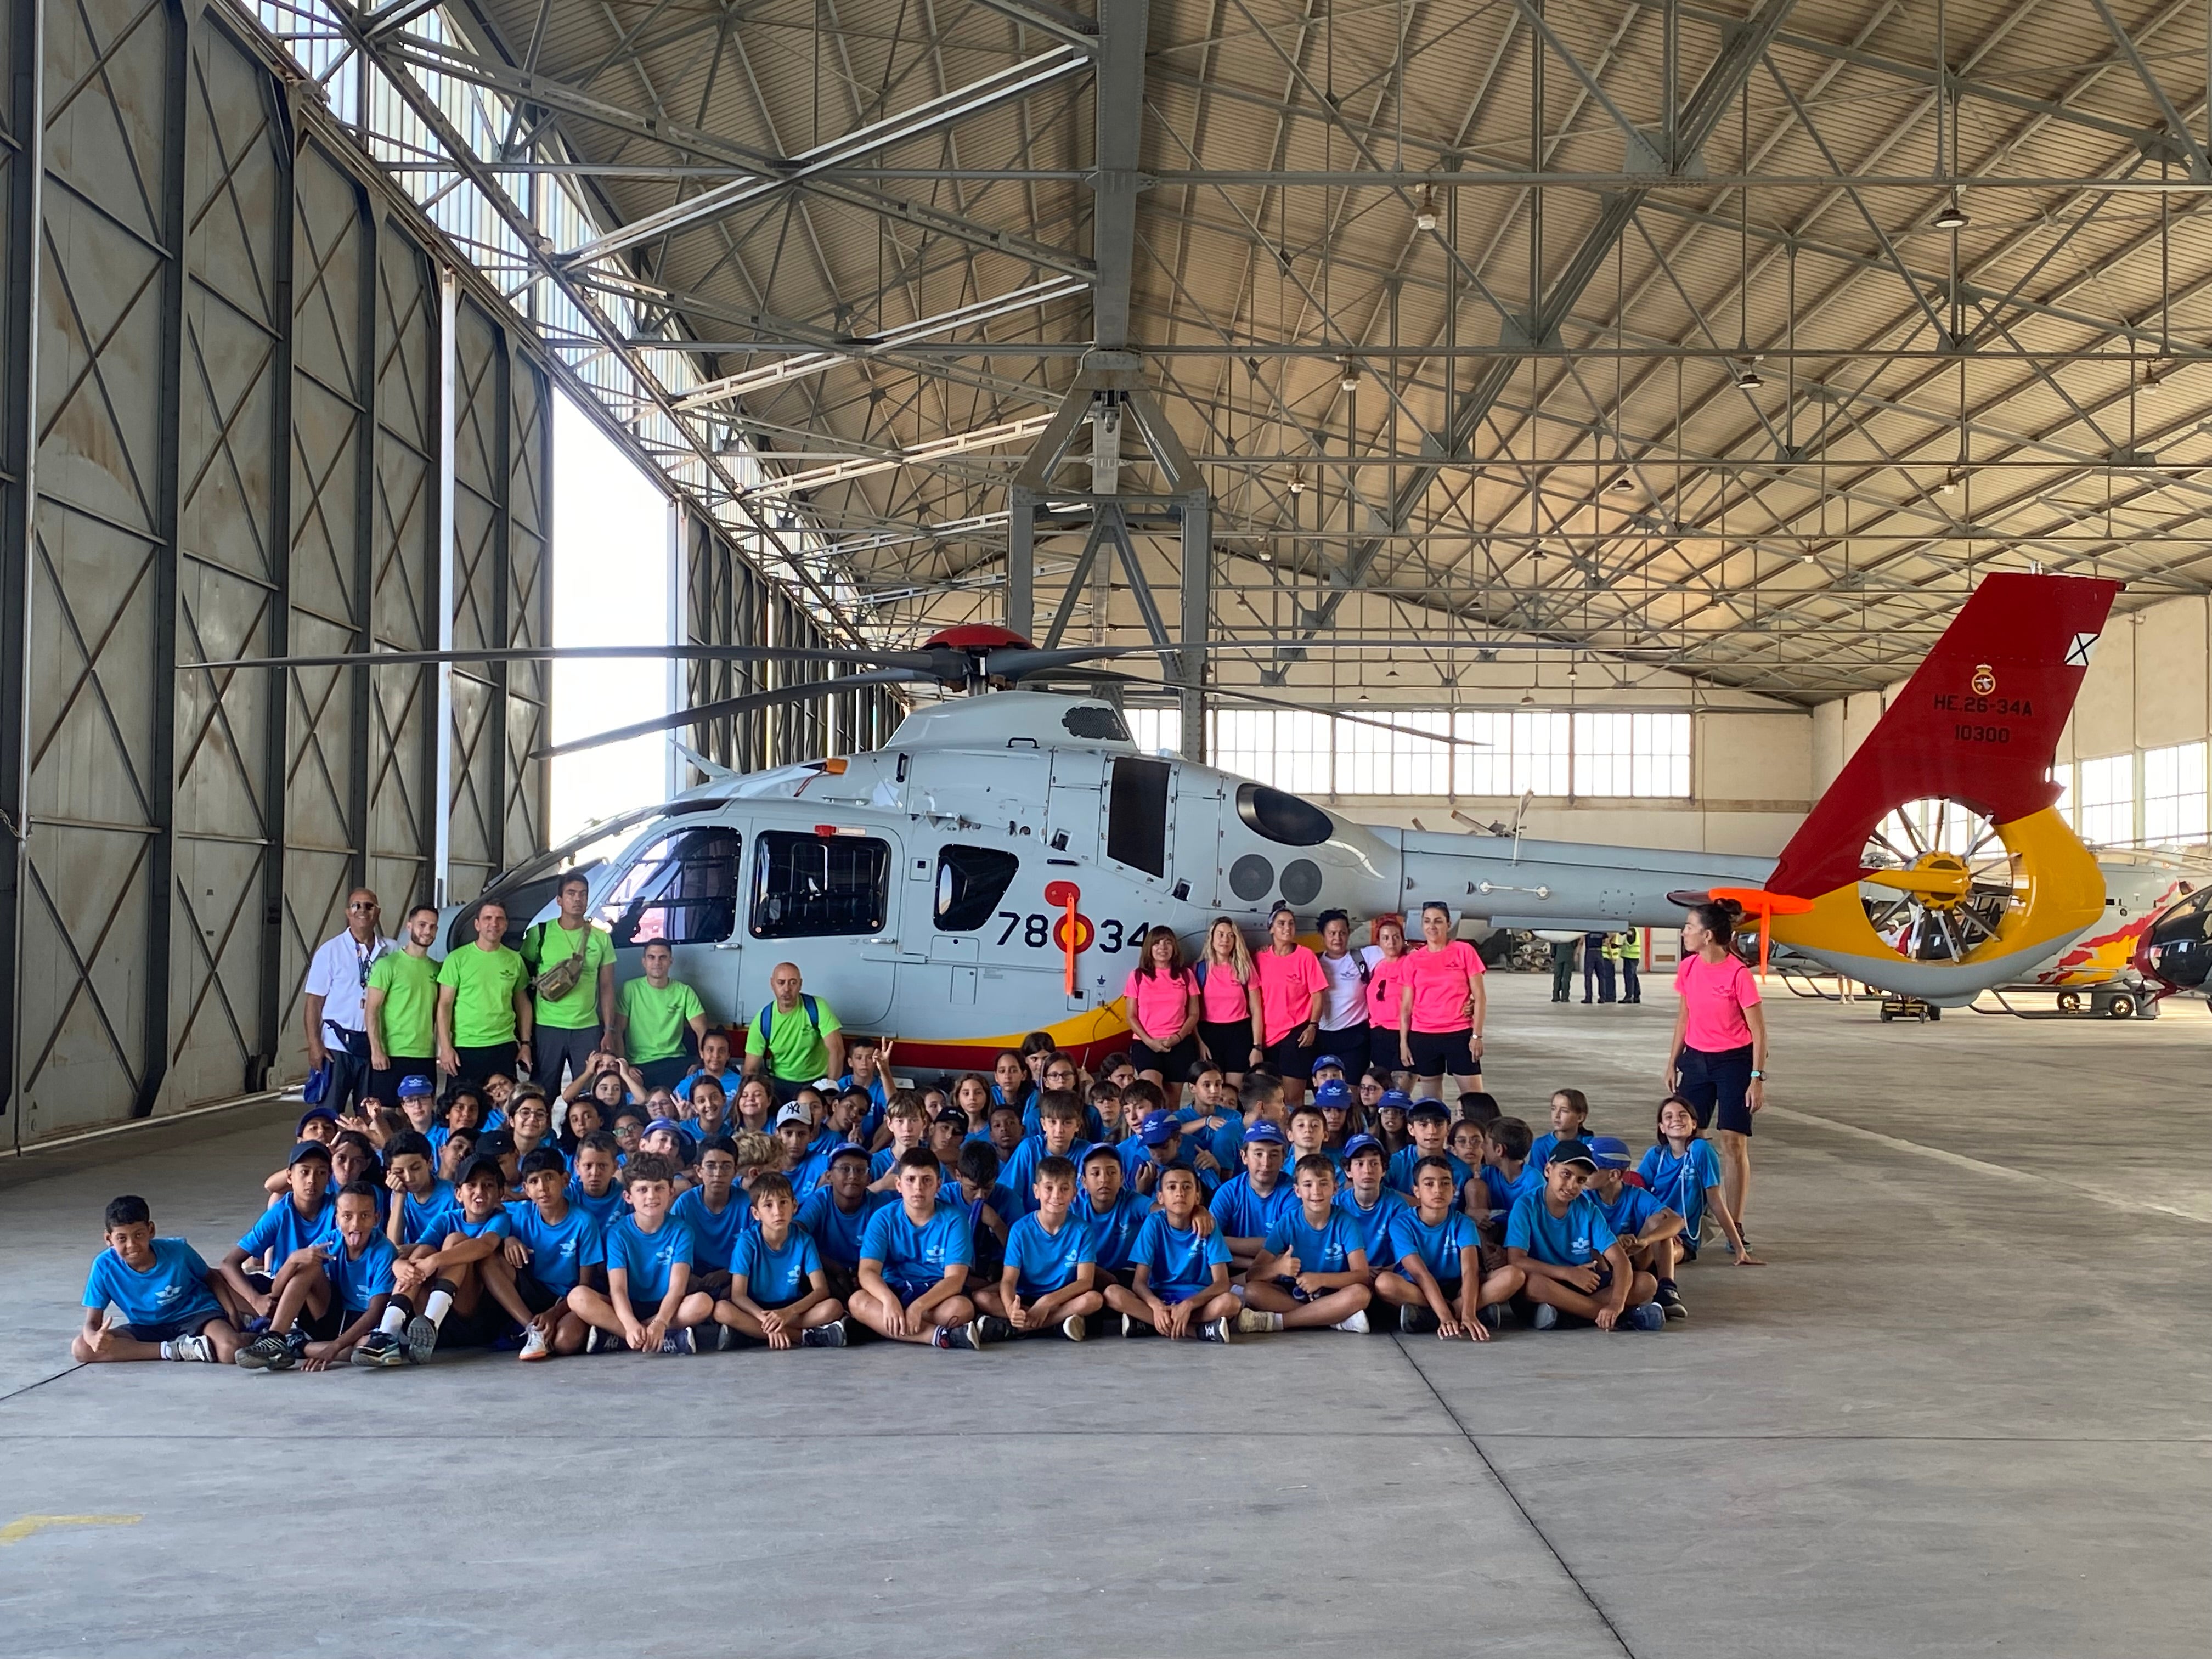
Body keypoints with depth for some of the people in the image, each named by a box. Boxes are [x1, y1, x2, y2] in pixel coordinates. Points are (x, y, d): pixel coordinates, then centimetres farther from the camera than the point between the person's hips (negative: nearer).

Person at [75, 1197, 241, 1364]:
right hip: (147, 1329, 4)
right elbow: (92, 1322, -13)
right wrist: (94, 1338, -38)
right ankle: (173, 1350, -22)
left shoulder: (177, 1251, -18)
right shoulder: (105, 1266, -16)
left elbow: (212, 1280, 2)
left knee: (230, 1351, -36)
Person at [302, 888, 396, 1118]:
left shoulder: (391, 951, 4)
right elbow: (314, 1000, -4)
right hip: (337, 1045, -3)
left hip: (376, 1046, 3)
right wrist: (314, 1044, -11)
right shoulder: (330, 950, -2)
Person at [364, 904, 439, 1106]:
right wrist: (376, 1050, -14)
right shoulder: (388, 964, -4)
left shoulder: (437, 969, 13)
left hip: (426, 1058, 5)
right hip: (392, 1057, -5)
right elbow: (371, 1009, -7)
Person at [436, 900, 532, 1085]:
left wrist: (525, 1043, 8)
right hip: (465, 1049, -3)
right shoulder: (458, 959, -2)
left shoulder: (515, 960, 9)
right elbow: (444, 1005, -2)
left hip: (504, 1047, 3)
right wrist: (445, 1047, -8)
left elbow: (523, 1004, 16)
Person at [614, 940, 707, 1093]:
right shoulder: (630, 989, 3)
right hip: (639, 1066, -3)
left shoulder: (684, 992, 9)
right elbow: (618, 1030, -1)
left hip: (675, 1062, 3)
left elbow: (701, 1031, 0)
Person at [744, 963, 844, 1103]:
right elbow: (751, 1070, -4)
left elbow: (837, 1050, -19)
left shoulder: (817, 1007, -13)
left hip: (817, 1081, -2)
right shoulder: (763, 1019, -7)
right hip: (779, 1083, 2)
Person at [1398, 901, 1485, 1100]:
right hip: (1422, 1037, 2)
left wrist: (1477, 1035, -7)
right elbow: (1406, 1006, 9)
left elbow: (1480, 996, 0)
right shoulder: (1414, 960, 7)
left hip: (1460, 1034, -2)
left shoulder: (1464, 951, 1)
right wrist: (1403, 1042, 3)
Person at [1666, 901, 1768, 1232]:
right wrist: (1672, 1063, 14)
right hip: (1696, 1060, 5)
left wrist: (1757, 1078, -15)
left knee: (1733, 1142, -5)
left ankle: (1735, 1227, 1)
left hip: (1734, 1061, -5)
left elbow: (1758, 1030, -12)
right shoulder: (1687, 968, 2)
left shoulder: (1738, 974, -15)